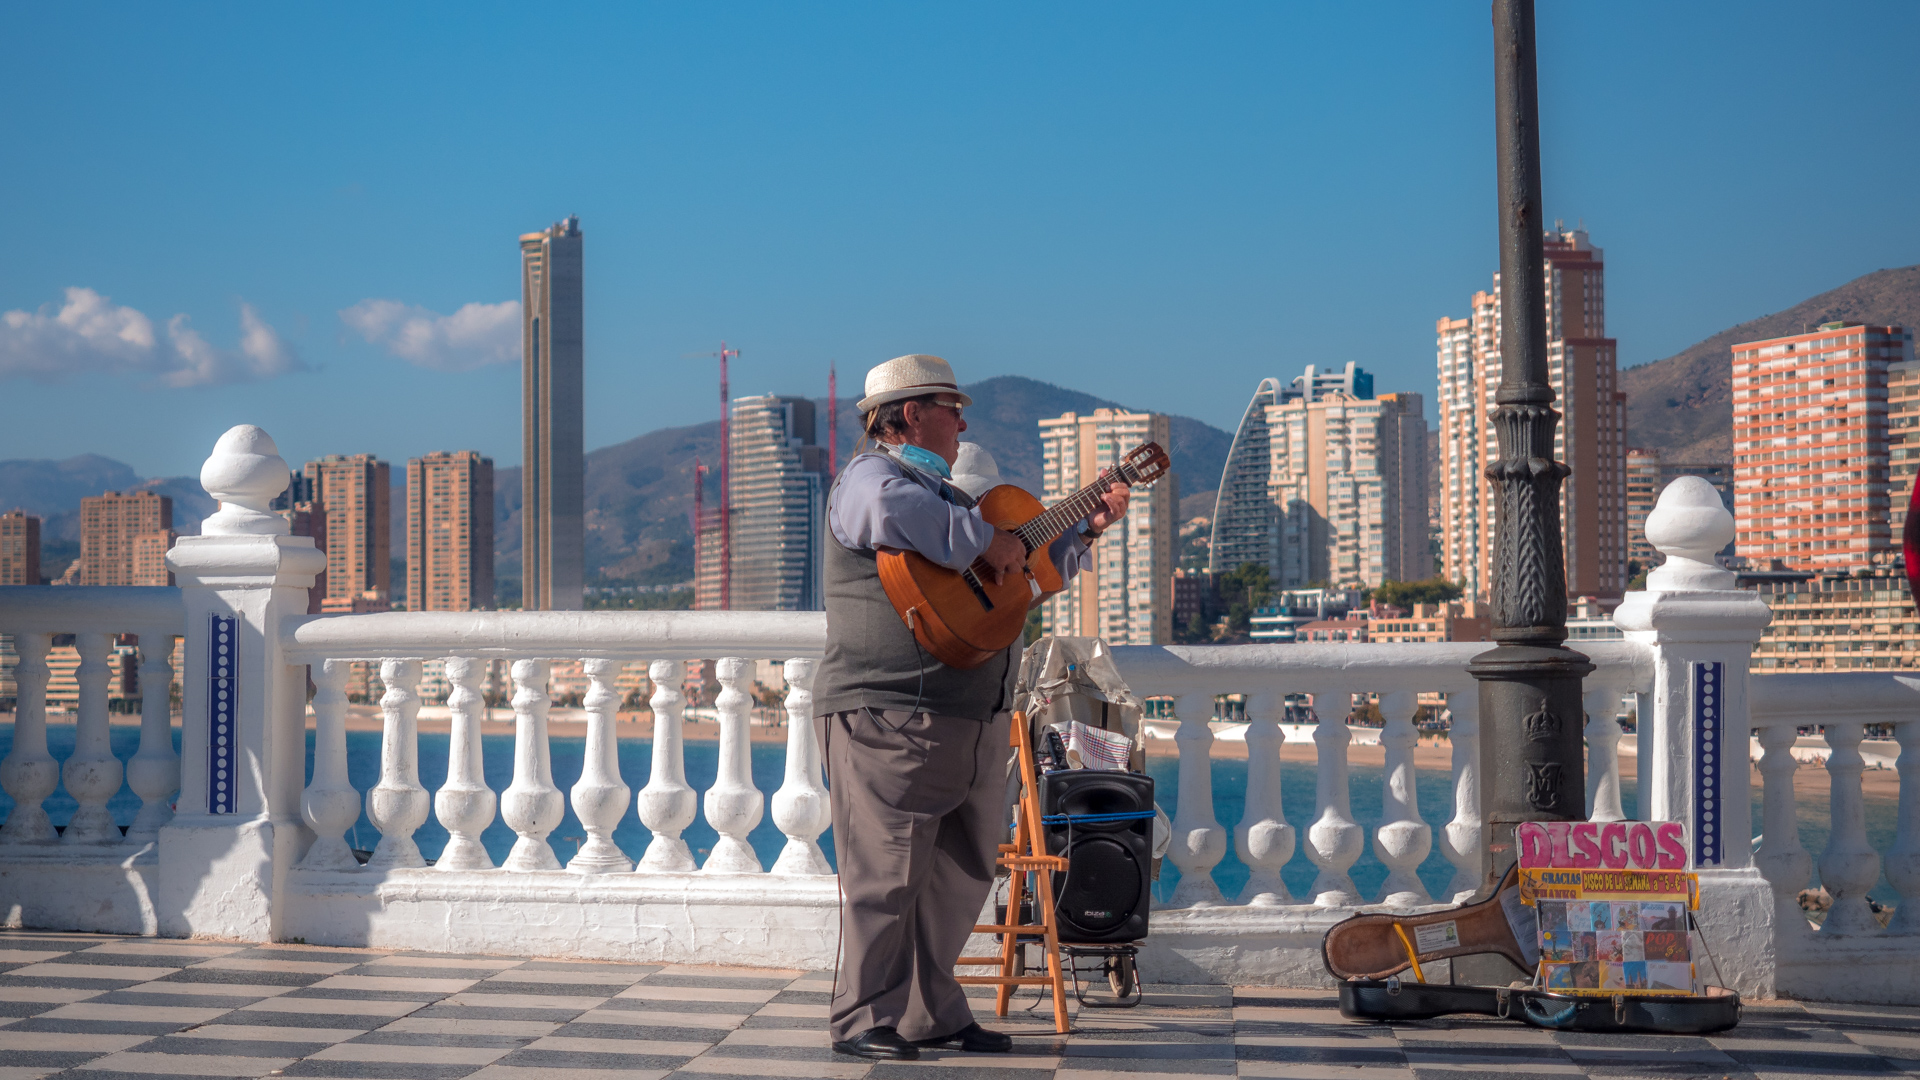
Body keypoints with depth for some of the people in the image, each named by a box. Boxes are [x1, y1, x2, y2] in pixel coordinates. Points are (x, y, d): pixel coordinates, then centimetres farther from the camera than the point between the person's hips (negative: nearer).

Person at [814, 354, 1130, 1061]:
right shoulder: (870, 476, -5)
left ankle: (930, 1015, 19)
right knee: (886, 874, -8)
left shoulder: (944, 493, 27)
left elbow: (1029, 565, 37)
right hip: (890, 717, -10)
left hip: (975, 722, 10)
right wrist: (985, 539, -22)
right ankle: (865, 1021, -1)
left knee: (962, 874, 11)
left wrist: (1087, 528, 24)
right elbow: (898, 512, -32)